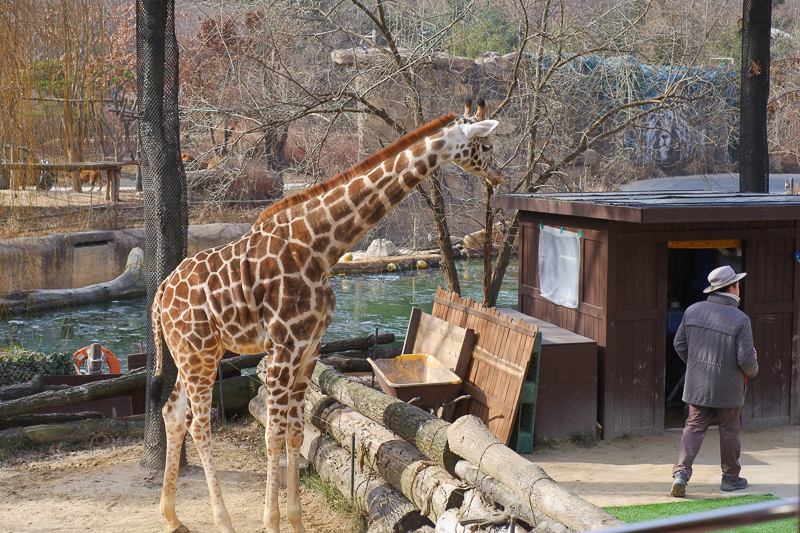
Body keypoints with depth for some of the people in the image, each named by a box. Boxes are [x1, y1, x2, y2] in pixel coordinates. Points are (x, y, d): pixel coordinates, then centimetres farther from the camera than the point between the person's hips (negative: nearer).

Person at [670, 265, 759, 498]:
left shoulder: (693, 310, -2)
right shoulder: (739, 319, -16)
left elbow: (679, 344, 5)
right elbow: (746, 358, -16)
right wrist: (752, 371, 7)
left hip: (697, 384, 4)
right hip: (728, 387, -4)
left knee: (694, 427, 9)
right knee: (729, 431, 12)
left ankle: (681, 472, -5)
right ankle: (730, 477, 25)